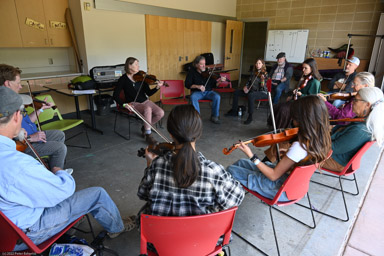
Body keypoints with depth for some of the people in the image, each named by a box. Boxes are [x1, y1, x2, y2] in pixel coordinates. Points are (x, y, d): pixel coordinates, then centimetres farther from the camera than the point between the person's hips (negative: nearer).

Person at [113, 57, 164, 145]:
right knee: (148, 109, -36)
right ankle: (148, 136, -24)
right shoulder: (123, 79, -5)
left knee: (160, 113, -20)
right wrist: (125, 104, -23)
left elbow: (148, 93, 2)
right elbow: (115, 95, -8)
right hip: (133, 104, -4)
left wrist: (157, 87, -17)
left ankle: (145, 127, 6)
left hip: (145, 101, 5)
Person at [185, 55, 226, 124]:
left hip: (208, 92, 2)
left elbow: (214, 84, 1)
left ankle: (214, 116, -9)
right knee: (193, 97, -35)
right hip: (197, 92, -1)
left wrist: (219, 81, -20)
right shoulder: (192, 72, -1)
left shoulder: (208, 72, 2)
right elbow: (187, 84, -7)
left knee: (217, 96, -27)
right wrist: (197, 86, -22)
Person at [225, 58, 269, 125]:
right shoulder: (254, 73, 7)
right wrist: (246, 87, -2)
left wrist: (262, 80, -40)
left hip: (262, 93, -7)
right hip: (252, 90, 8)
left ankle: (250, 116, -31)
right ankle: (234, 111, 10)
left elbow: (263, 87, -23)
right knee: (236, 92, 0)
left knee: (250, 95, -39)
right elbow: (249, 81, 16)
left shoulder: (265, 74, -12)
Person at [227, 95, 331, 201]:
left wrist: (252, 156, -21)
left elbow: (273, 176, -24)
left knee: (231, 170, -3)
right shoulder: (321, 139, -10)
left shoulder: (298, 147, -35)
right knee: (241, 162, 18)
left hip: (281, 189, -9)